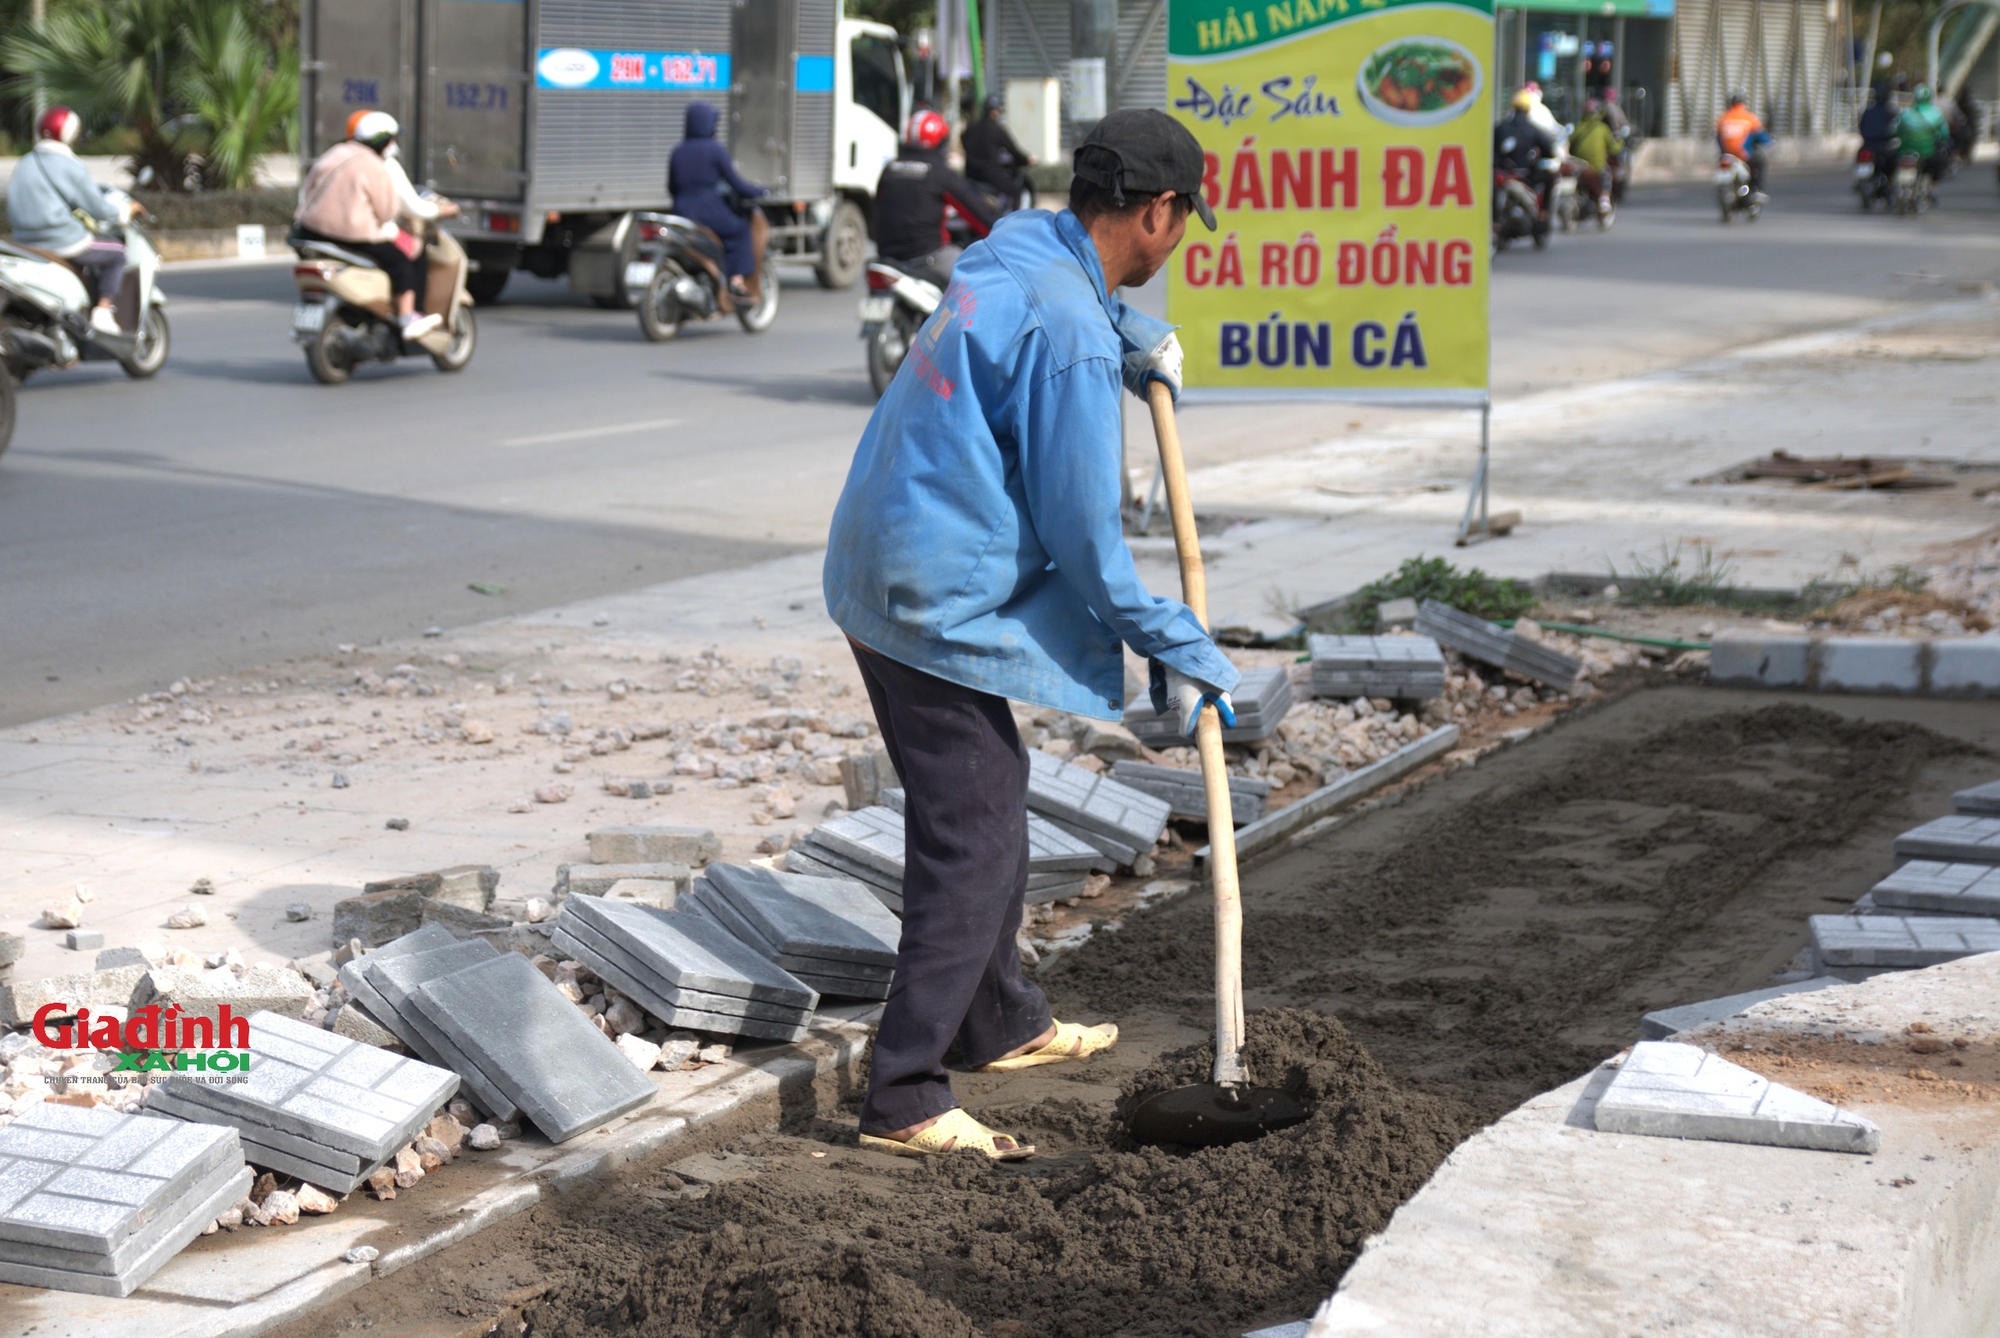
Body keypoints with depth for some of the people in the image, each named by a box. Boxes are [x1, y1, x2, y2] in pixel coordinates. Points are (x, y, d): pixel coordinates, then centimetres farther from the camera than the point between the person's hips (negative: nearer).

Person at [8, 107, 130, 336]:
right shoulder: (67, 166, -12)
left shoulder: (24, 164, 10)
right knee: (116, 253, 12)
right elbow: (96, 206, -10)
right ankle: (102, 312, 2)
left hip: (26, 240, 8)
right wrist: (122, 214, 10)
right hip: (63, 240, -8)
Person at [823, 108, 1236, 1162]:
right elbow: (1085, 536, -18)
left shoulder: (1016, 246, 7)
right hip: (945, 609, -10)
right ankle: (903, 1101, -1)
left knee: (987, 804, 22)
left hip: (881, 576, 10)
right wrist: (1181, 652, -8)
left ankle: (1003, 1023, 38)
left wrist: (1132, 340, 20)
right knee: (971, 845, -5)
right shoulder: (1066, 335, -22)